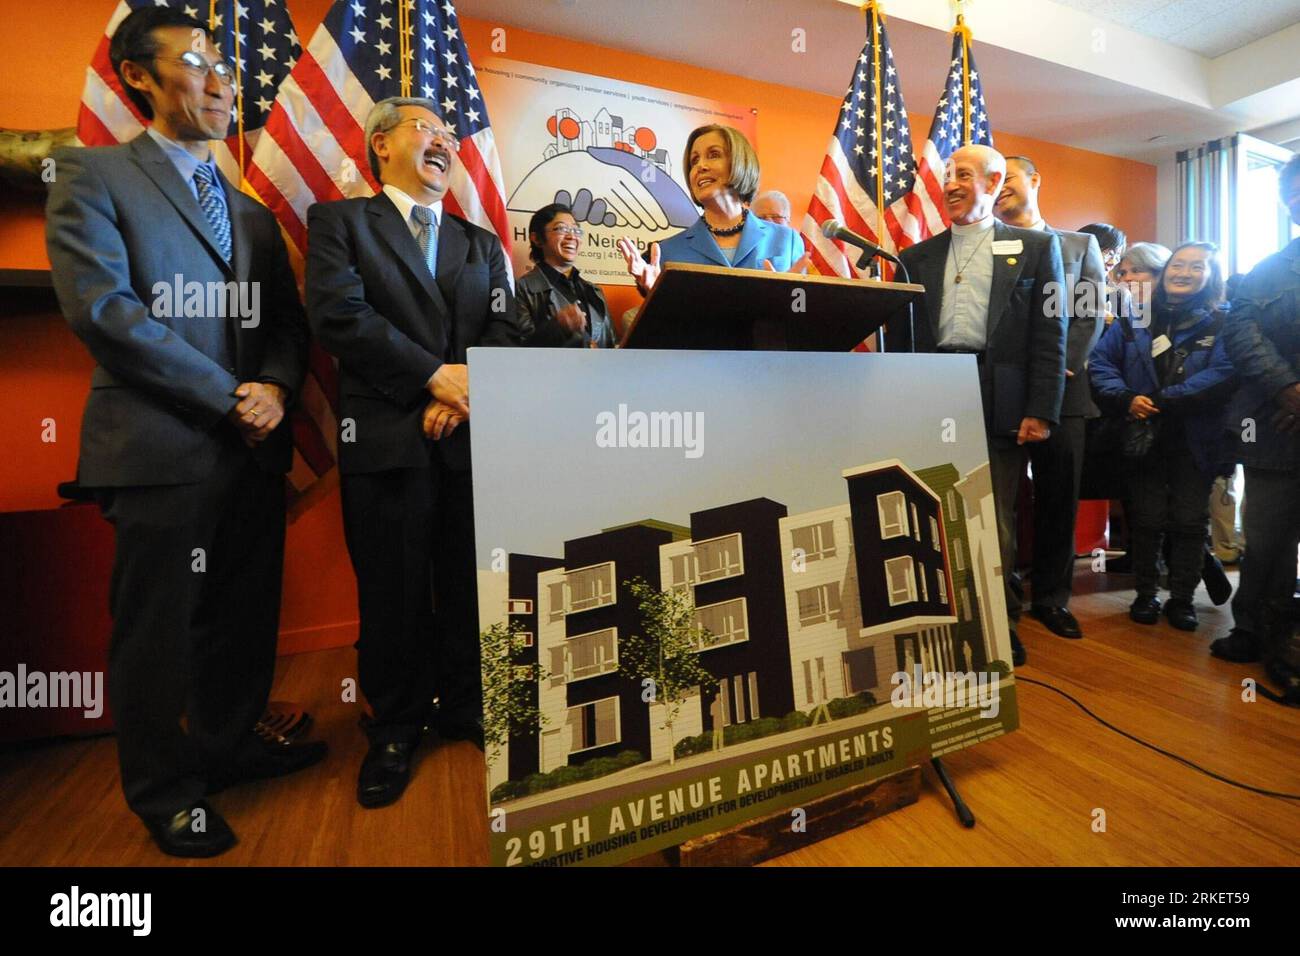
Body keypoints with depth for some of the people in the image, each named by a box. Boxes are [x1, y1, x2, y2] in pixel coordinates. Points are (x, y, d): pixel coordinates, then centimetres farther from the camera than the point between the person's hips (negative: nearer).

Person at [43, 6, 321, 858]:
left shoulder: (252, 212, 19)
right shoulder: (94, 175, 2)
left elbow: (288, 320, 13)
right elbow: (101, 306, -10)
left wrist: (276, 387, -8)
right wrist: (230, 396, -15)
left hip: (255, 448, 5)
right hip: (164, 447, -5)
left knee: (244, 616, 13)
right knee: (158, 628, 6)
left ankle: (229, 746, 33)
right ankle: (164, 788, 25)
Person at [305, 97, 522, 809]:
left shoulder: (482, 243, 21)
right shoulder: (340, 221, 10)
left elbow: (506, 329, 7)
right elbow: (339, 314, -7)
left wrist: (464, 392, -10)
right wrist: (436, 375, -13)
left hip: (471, 435, 3)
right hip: (386, 436, -3)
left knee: (471, 582, 8)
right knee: (393, 588, 5)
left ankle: (464, 706, 28)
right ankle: (396, 727, 25)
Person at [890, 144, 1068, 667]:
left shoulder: (1036, 247, 9)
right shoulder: (917, 257, 15)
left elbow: (1050, 335, 2)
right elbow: (898, 338, 9)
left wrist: (1041, 411, -7)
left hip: (1001, 403, -1)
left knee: (996, 521, 6)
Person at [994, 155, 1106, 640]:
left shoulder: (1081, 245, 17)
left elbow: (1091, 315, 6)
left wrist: (1059, 367, -10)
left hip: (1063, 390, 2)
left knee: (1059, 498, 4)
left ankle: (1052, 597, 17)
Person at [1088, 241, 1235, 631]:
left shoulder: (1222, 324, 1)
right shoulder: (1133, 320, 8)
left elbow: (1222, 374, -13)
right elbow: (1100, 362, 0)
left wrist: (1162, 401, -22)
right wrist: (1126, 399, -16)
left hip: (1196, 442, -1)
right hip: (1142, 437, 1)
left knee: (1190, 522, 6)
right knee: (1146, 520, 7)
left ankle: (1182, 598, 20)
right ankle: (1146, 594, 20)